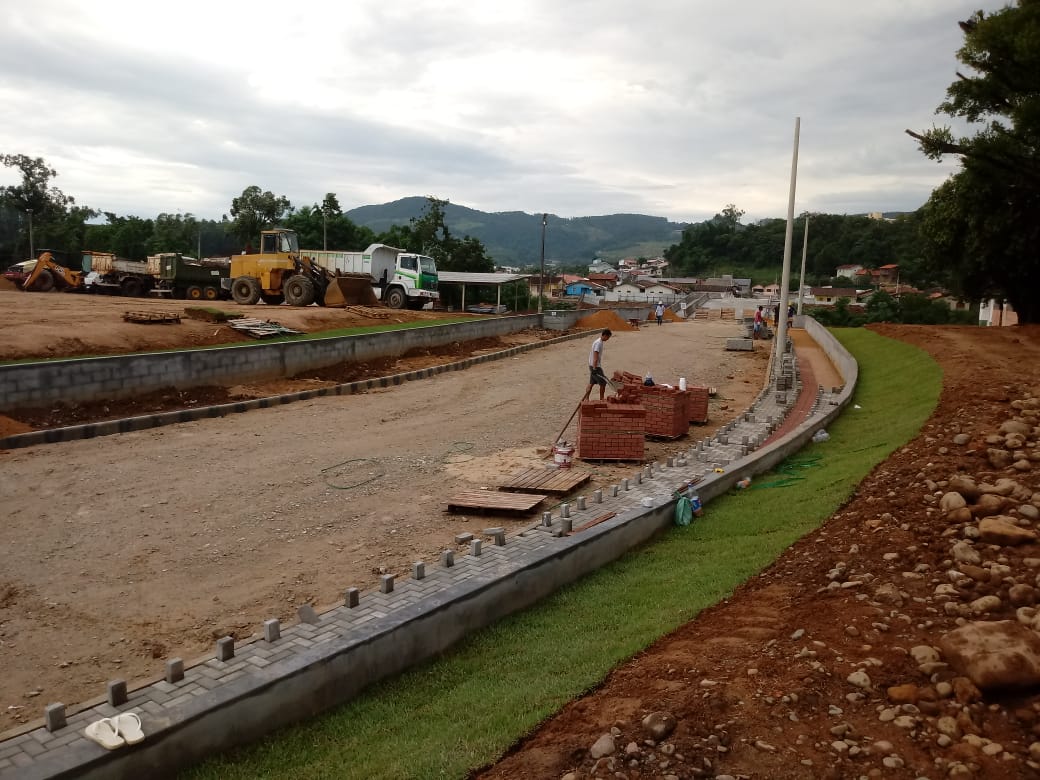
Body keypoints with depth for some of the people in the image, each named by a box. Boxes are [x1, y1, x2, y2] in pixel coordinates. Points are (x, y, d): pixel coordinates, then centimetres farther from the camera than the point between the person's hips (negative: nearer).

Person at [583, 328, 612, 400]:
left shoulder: (599, 342, 13)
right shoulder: (598, 343, -18)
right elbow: (595, 357, -24)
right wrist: (594, 368, -27)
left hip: (593, 366, 10)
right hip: (595, 366, -10)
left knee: (591, 383, 11)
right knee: (603, 383, -1)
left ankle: (586, 398, 12)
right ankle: (601, 400, 9)